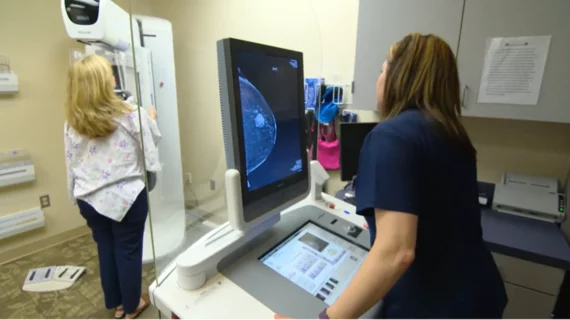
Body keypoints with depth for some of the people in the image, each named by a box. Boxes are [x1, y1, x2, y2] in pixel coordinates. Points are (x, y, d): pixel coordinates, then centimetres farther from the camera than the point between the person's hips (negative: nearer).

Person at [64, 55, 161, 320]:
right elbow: (152, 142, -1)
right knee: (128, 250, 13)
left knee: (105, 248, 20)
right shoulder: (130, 116, -16)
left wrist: (77, 197, 17)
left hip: (90, 199, 5)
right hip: (125, 197, -4)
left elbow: (72, 165, 3)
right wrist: (151, 118, 18)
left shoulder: (72, 123, -3)